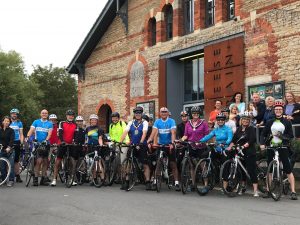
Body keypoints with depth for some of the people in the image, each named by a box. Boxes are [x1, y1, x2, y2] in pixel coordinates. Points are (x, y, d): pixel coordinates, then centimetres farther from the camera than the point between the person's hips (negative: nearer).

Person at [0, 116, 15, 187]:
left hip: (10, 150, -3)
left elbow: (12, 140, -11)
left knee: (10, 165, -7)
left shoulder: (11, 130, 0)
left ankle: (11, 180, -3)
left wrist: (9, 147, -25)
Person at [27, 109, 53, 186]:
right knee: (38, 161, -14)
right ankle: (35, 178, -10)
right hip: (37, 144, -2)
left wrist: (46, 140, -25)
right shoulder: (36, 122, 7)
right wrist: (27, 137, -25)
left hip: (46, 144, 2)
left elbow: (49, 133, -6)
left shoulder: (50, 124, 7)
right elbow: (31, 130, -6)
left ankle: (43, 179, 14)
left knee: (45, 162, 6)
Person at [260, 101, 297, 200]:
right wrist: (262, 144, -6)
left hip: (283, 148, -3)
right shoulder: (270, 122, 11)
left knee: (288, 170, -7)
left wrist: (282, 136, -15)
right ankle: (268, 191, 16)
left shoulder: (287, 122, 4)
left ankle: (293, 192, -6)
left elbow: (291, 136, 1)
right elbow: (263, 134, 9)